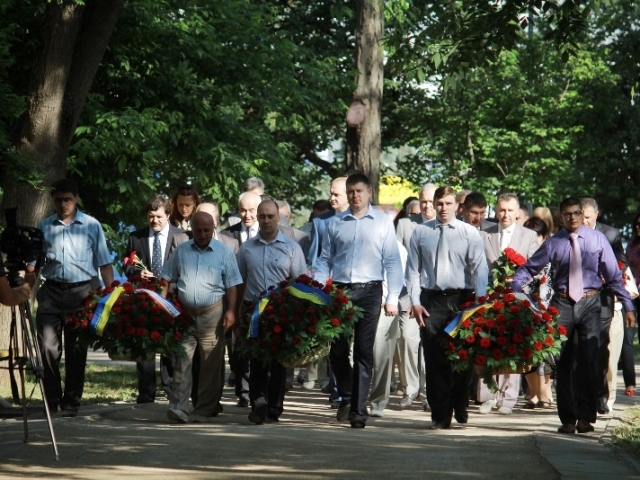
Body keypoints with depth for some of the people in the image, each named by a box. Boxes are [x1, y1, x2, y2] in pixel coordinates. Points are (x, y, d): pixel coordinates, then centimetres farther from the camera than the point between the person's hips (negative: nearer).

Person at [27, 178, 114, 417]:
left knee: (76, 350, 4)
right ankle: (52, 399, 5)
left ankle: (71, 402, 12)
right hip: (51, 291, 1)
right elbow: (32, 263, 11)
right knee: (48, 347, -7)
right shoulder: (44, 227, 9)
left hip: (81, 292, -1)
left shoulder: (91, 226, 5)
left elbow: (104, 264, 5)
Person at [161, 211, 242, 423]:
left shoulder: (224, 252, 4)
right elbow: (166, 279, 12)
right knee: (181, 361, -6)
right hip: (184, 313, 1)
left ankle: (205, 410, 9)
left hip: (212, 313, -1)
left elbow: (232, 285, 2)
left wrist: (231, 311, -8)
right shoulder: (181, 251, 10)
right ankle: (178, 407, -10)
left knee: (211, 364, 2)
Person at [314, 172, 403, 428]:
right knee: (337, 349, 4)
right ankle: (346, 396, 27)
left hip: (369, 292, -2)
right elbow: (325, 260, 11)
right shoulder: (334, 224, 9)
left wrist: (392, 298, -3)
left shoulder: (383, 223, 4)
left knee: (363, 352, -1)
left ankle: (358, 409, 3)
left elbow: (392, 262, 3)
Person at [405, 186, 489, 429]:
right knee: (434, 359, 0)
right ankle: (440, 415, 7)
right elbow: (413, 269, 7)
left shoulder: (470, 233, 2)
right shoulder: (421, 233, 7)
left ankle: (460, 407, 20)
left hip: (461, 298, -1)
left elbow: (480, 269, -4)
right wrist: (415, 302, -2)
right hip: (431, 300, 1)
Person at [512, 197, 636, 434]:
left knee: (588, 361, -3)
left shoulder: (597, 240, 1)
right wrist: (511, 293, -10)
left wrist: (628, 306, -2)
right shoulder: (553, 243, 1)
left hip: (590, 303, -1)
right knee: (564, 363, 5)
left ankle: (585, 417, 4)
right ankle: (567, 418, 12)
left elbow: (614, 275, 2)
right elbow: (528, 269, 4)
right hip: (563, 304, 1)